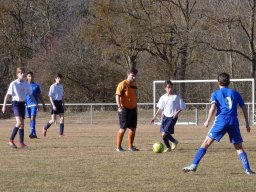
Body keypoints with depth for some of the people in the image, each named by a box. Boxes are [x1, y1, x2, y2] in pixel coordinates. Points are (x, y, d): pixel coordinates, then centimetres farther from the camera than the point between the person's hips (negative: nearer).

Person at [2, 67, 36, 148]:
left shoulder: (26, 84, 4)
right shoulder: (13, 84, -9)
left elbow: (30, 95, 13)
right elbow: (7, 95, -5)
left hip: (22, 103, 6)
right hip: (15, 103, -6)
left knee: (22, 123, 6)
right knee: (19, 122, -20)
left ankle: (21, 142, 10)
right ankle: (11, 140, -15)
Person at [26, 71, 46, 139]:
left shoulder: (36, 85, 7)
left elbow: (40, 96, 13)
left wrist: (43, 105, 12)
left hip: (34, 104, -2)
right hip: (27, 105, 2)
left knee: (33, 118, -16)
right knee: (31, 119, 7)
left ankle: (32, 133, -23)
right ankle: (34, 134, 16)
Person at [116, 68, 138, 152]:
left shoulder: (134, 85, 13)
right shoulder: (123, 84, -11)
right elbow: (117, 96, -16)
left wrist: (135, 106, 21)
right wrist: (119, 107, -23)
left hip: (133, 109, 7)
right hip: (124, 109, -7)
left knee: (133, 128, 7)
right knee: (123, 128, -5)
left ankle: (130, 146, 16)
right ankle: (118, 147, 5)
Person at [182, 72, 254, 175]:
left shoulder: (216, 94, 8)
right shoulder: (235, 93, 16)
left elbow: (213, 108, -9)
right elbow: (244, 108, 16)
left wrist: (208, 121, -5)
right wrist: (247, 123, 22)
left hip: (221, 121, -2)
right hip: (234, 122, 2)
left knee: (206, 142, 2)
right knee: (239, 147, 11)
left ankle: (194, 165, -6)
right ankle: (247, 169, 0)